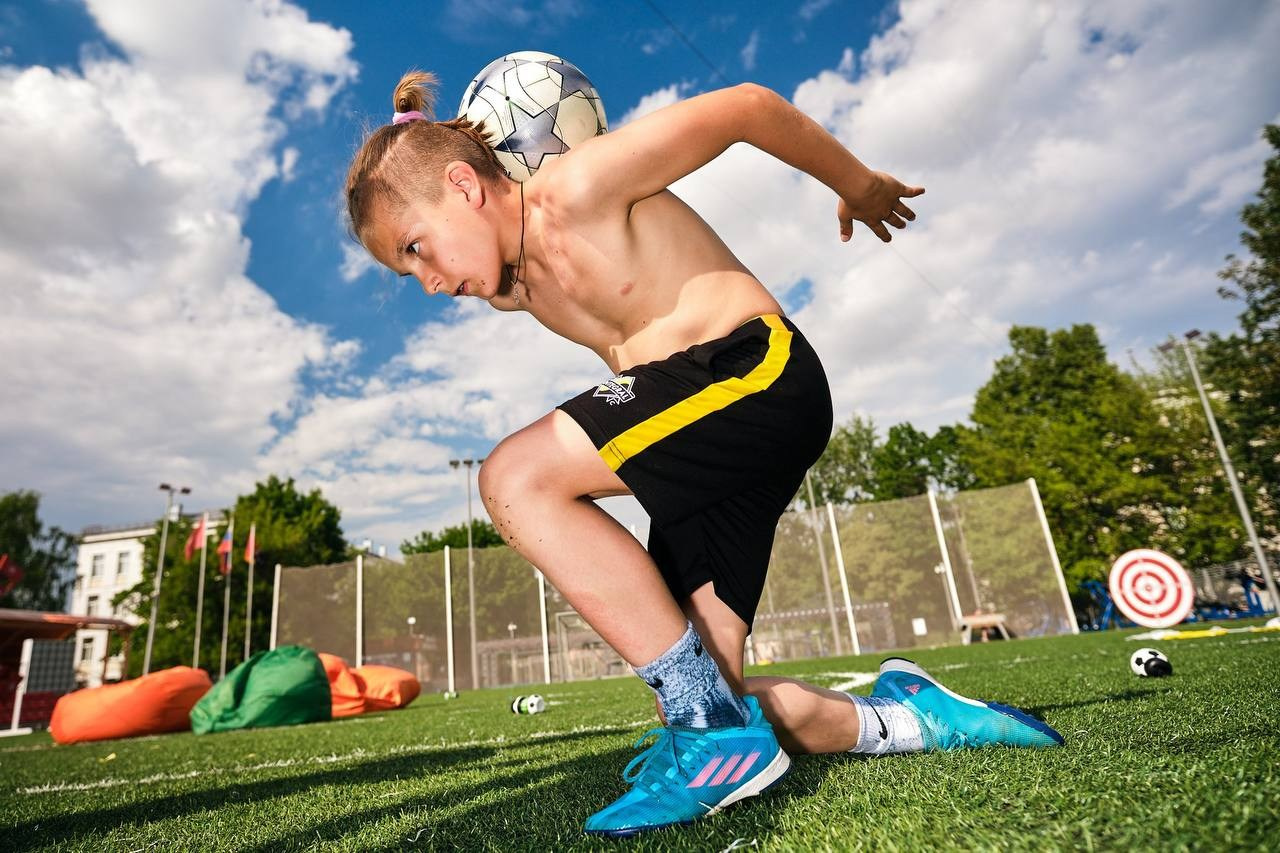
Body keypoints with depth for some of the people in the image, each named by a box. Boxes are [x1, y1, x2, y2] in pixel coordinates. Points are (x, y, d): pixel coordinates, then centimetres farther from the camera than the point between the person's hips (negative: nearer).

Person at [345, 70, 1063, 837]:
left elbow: (747, 107, -1)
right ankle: (900, 720, 14)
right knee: (705, 686, -1)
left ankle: (715, 726, -18)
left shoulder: (577, 188, -8)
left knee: (515, 479, -23)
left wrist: (860, 187, 11)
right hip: (706, 455, 9)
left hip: (758, 373, -9)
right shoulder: (516, 286, 16)